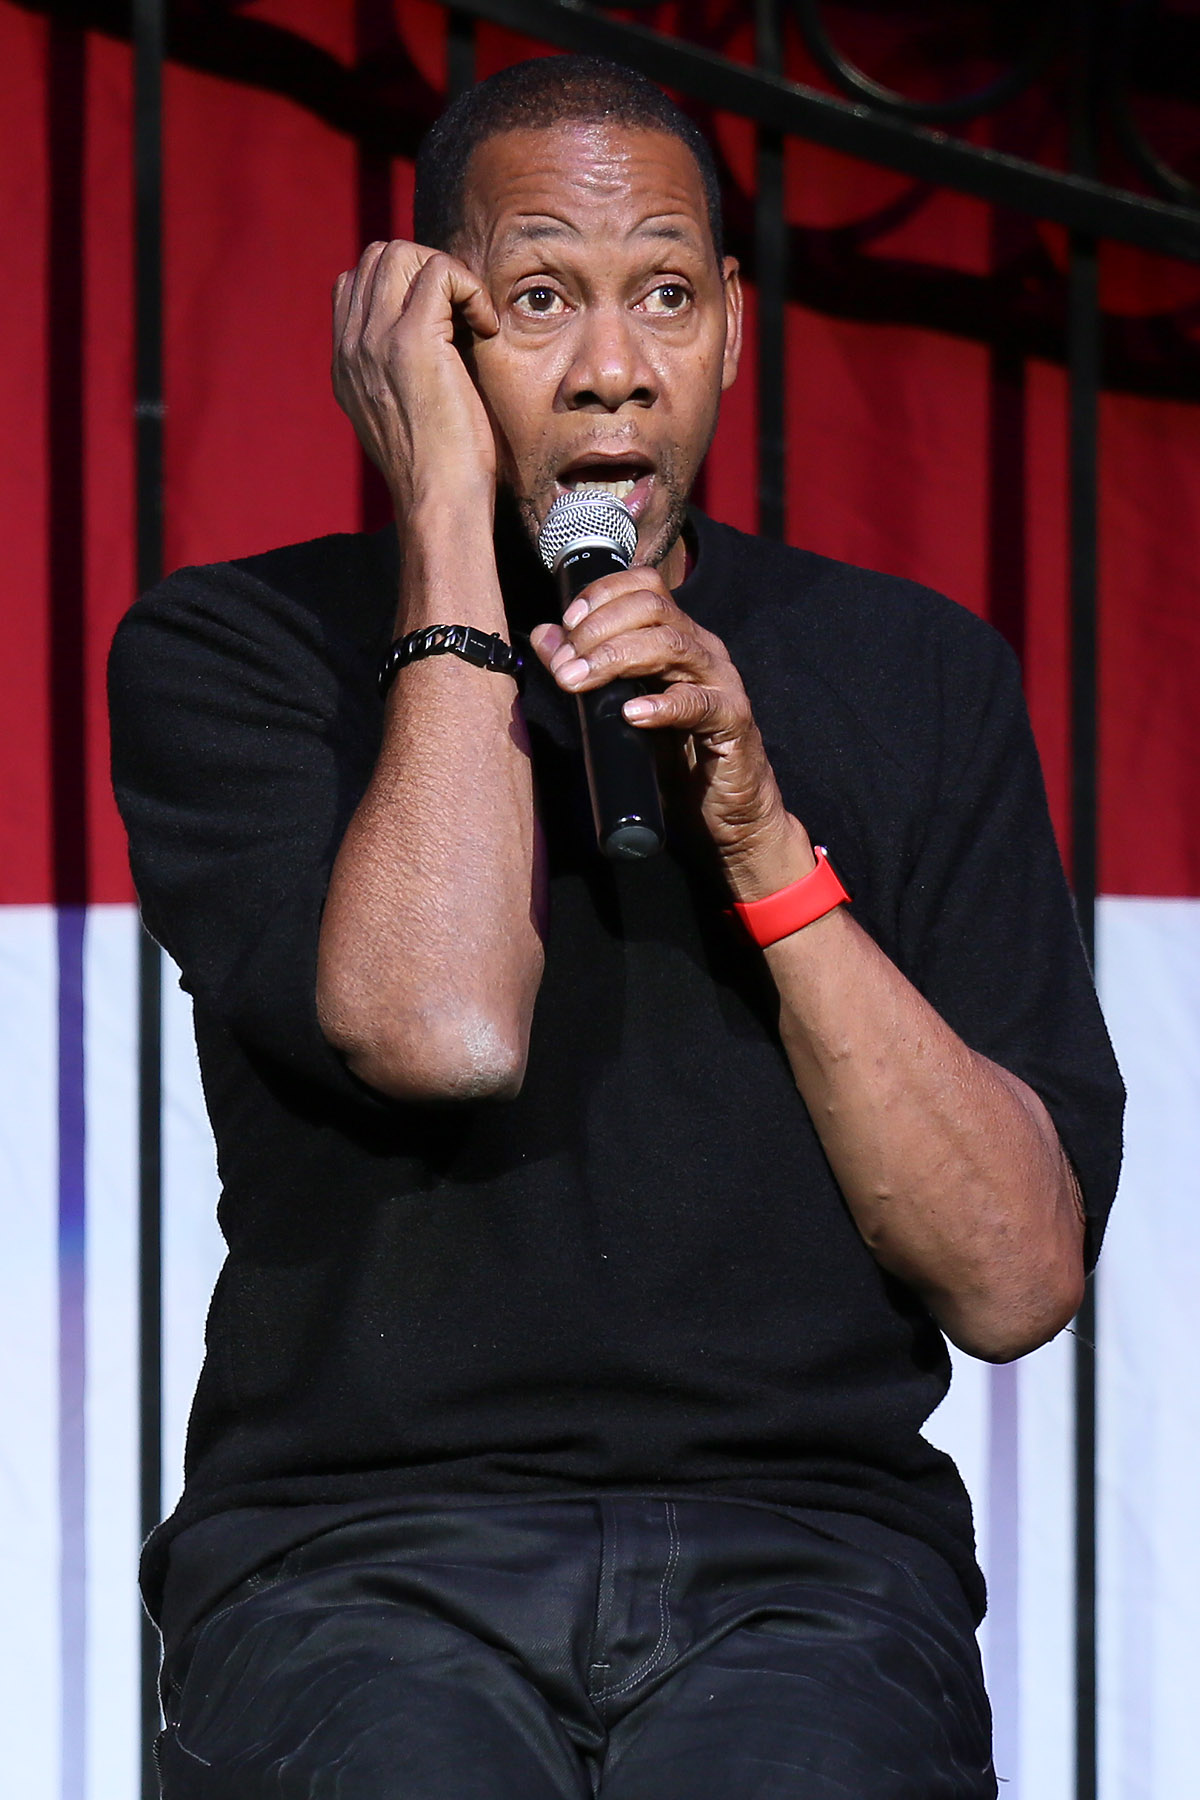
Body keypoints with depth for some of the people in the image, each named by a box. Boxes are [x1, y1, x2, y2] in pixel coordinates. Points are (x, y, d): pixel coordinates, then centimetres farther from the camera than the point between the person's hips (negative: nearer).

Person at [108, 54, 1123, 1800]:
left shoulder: (916, 674, 11)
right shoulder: (224, 653, 5)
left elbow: (1017, 1283, 2)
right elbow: (442, 1031, -16)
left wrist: (762, 843, -7)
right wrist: (449, 525, -7)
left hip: (802, 1545, 1)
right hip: (361, 1547, -1)